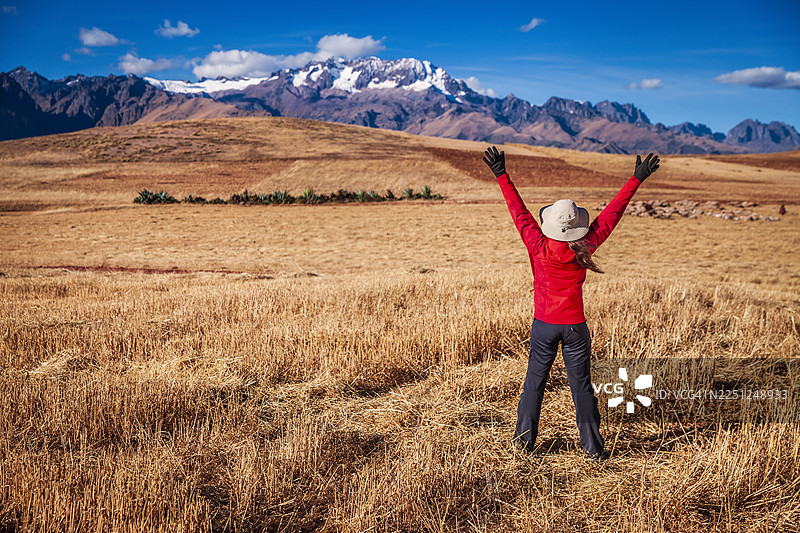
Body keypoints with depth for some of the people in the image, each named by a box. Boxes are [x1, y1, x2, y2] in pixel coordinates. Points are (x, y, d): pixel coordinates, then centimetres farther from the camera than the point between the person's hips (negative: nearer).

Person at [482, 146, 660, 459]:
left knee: (534, 381, 11)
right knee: (581, 386, 7)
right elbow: (611, 213, -5)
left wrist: (501, 176, 2)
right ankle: (593, 447, 13)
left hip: (544, 324, 0)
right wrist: (637, 178, 3)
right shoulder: (584, 247, -11)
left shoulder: (539, 247, -13)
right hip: (575, 326, 0)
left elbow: (519, 212, -6)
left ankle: (524, 440, 19)